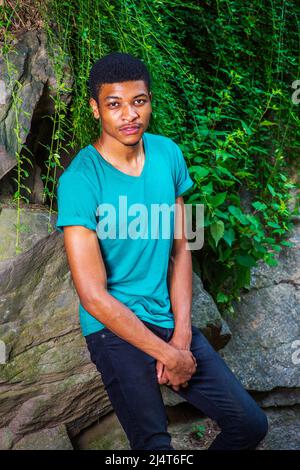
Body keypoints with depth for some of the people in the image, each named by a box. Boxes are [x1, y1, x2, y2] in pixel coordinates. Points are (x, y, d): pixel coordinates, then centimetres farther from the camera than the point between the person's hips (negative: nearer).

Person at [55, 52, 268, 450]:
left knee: (251, 424, 4)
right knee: (155, 446, -14)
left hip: (168, 320, 6)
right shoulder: (79, 181, -17)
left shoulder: (168, 153, 1)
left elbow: (179, 249, 5)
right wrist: (169, 354, -14)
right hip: (114, 328, -5)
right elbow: (94, 297, -18)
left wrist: (181, 335, -6)